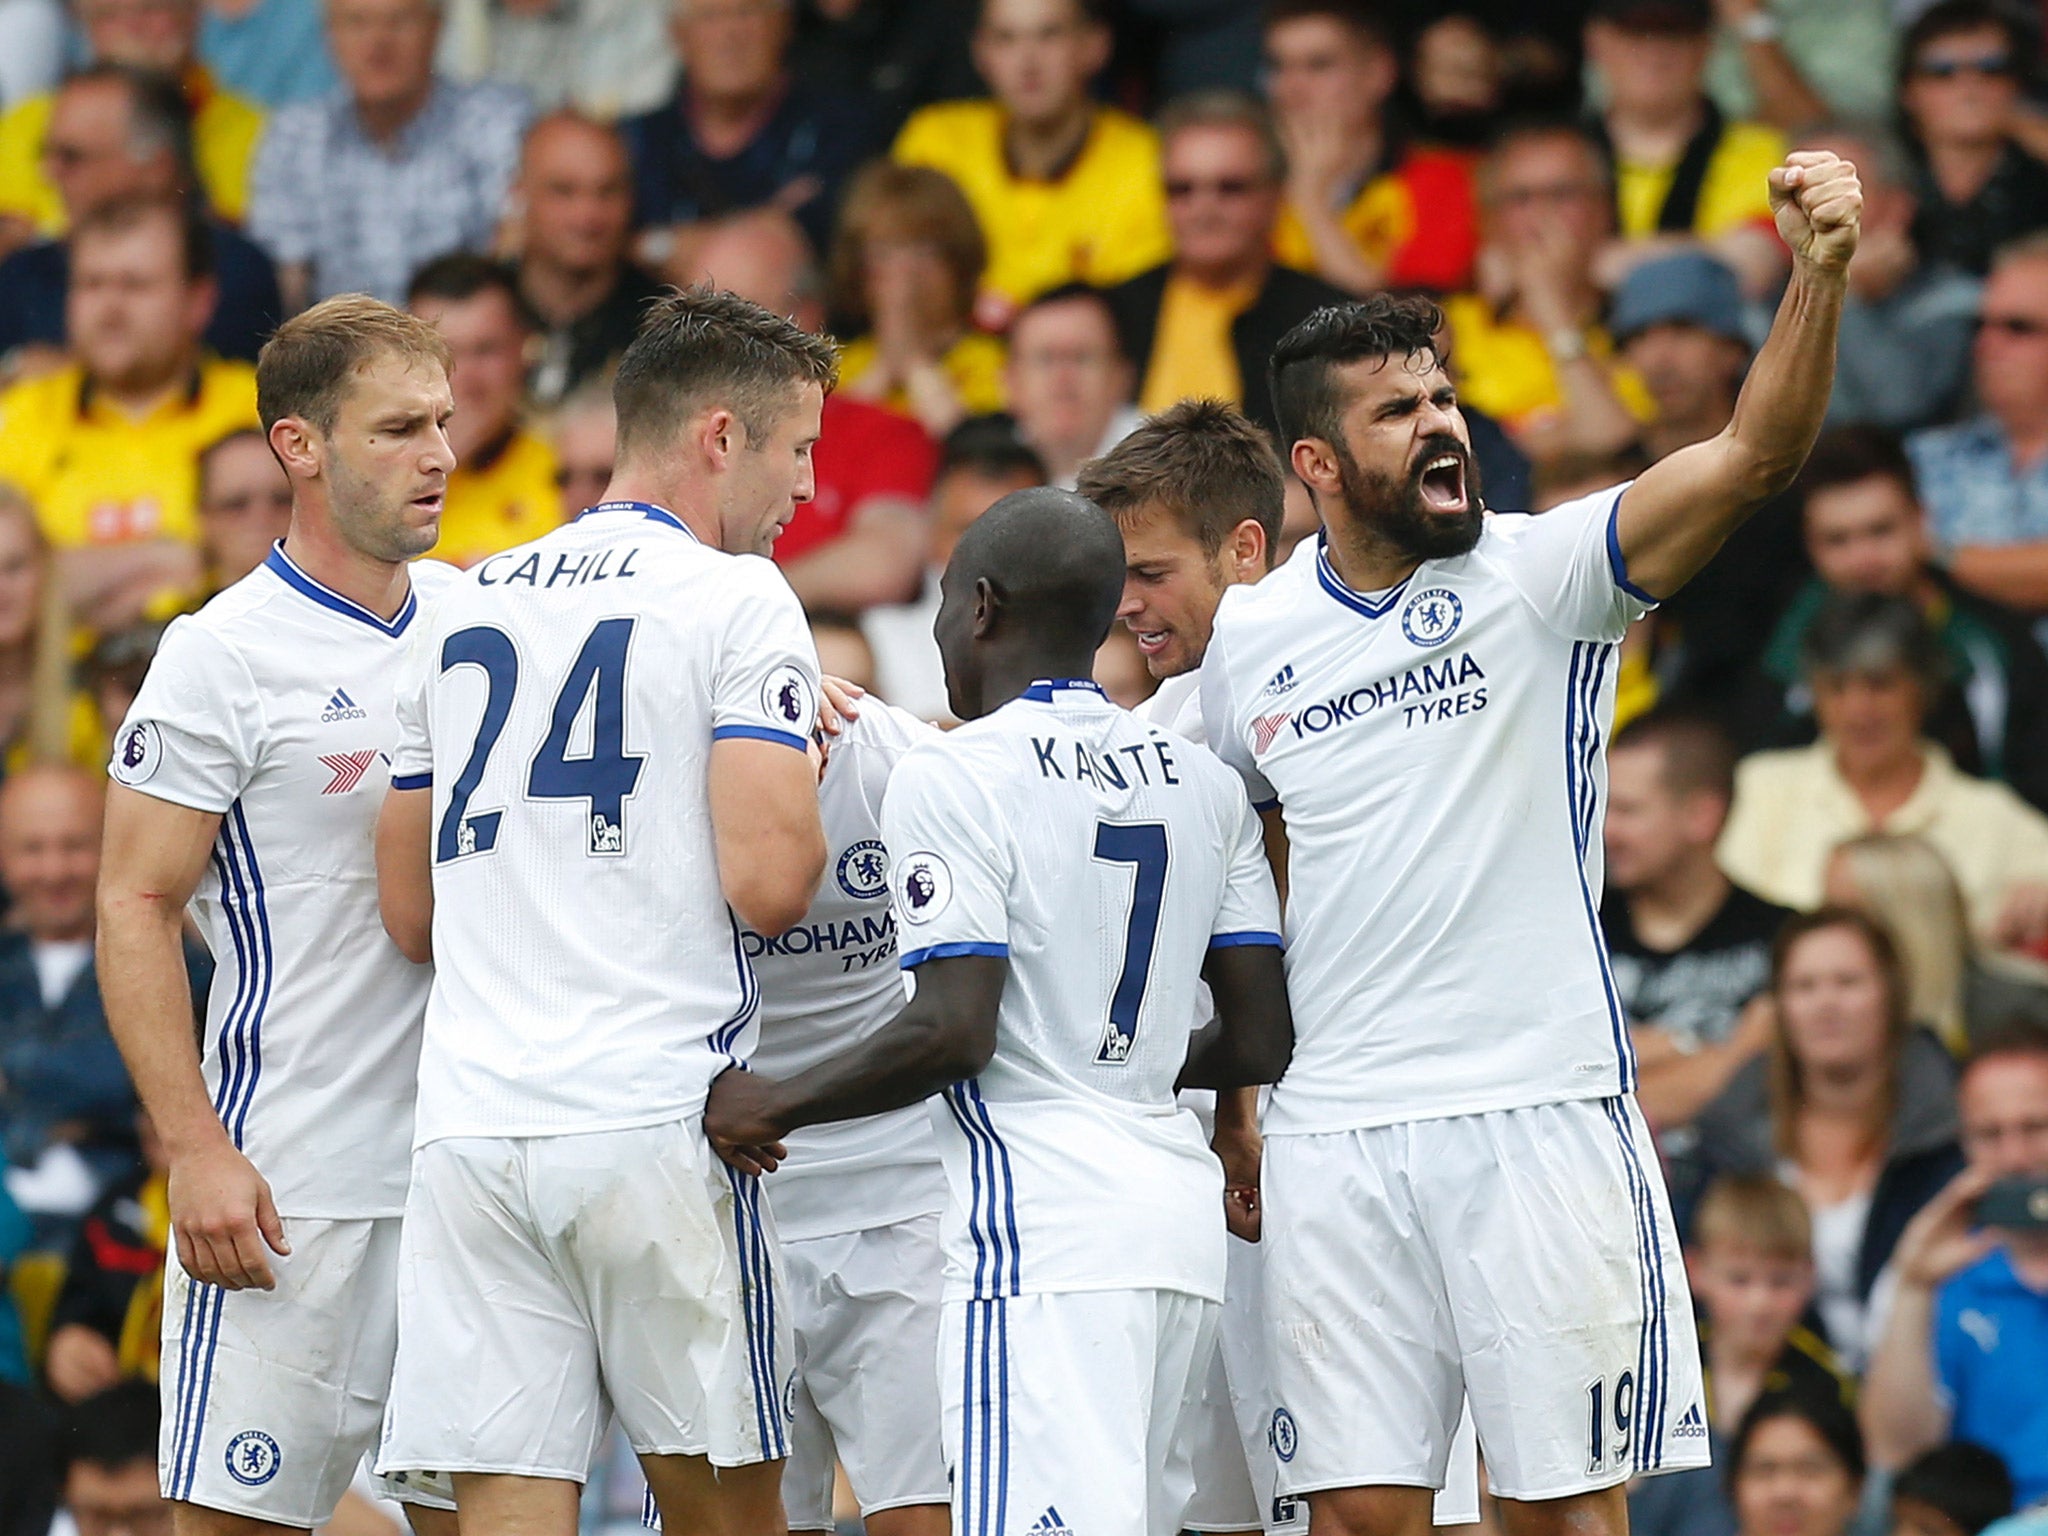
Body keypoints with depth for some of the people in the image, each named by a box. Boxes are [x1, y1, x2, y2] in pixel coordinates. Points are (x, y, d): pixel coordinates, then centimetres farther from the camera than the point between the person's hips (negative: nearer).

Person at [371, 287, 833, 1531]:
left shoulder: (467, 607, 16)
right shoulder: (737, 600, -3)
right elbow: (769, 887, -13)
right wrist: (807, 774, 7)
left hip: (474, 1131, 5)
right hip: (661, 1123, -5)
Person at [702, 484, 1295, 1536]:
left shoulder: (953, 777, -7)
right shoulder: (1202, 783, 14)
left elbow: (953, 1030, -15)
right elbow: (1259, 1045, 13)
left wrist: (772, 1106, -4)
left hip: (1038, 1222, -8)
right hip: (1180, 1211, 8)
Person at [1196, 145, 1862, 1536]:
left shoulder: (1538, 573, -1)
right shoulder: (1243, 639, 10)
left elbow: (1753, 459, -16)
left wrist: (1820, 273, -32)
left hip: (1539, 1111, -3)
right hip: (1335, 1137, 3)